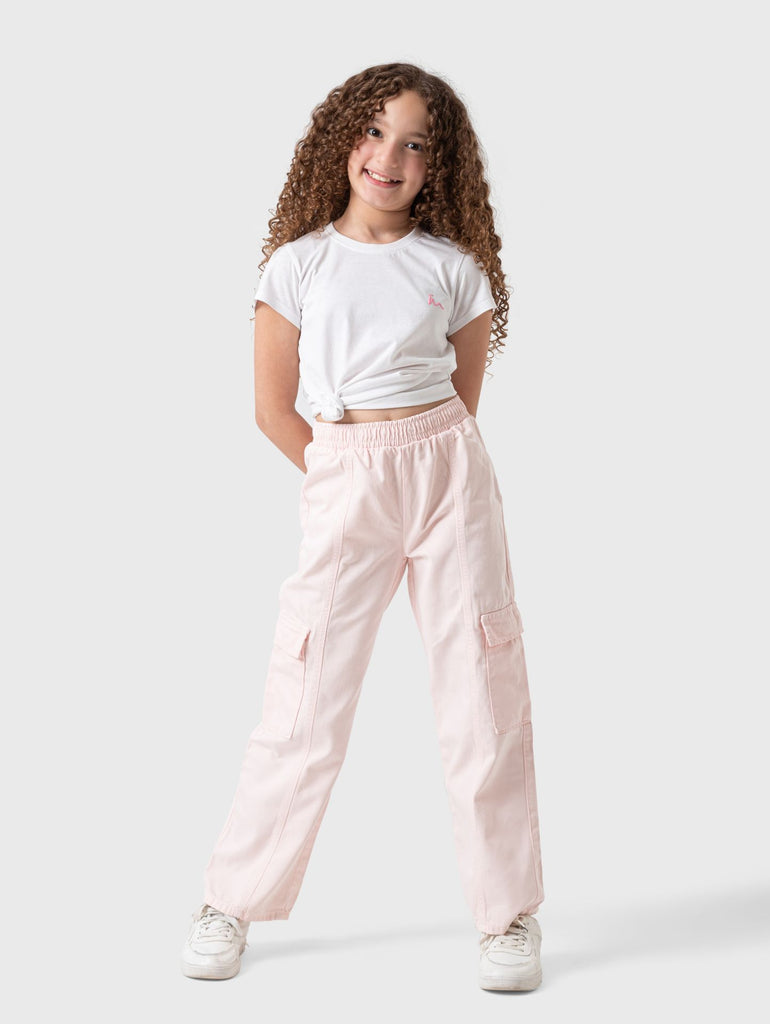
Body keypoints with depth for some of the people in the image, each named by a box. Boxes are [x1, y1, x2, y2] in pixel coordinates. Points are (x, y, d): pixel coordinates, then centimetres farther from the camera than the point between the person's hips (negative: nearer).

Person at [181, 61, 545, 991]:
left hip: (451, 475, 1)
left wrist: (427, 466, 8)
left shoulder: (453, 267, 6)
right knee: (307, 703, -1)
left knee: (483, 695, 2)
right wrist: (359, 486, 7)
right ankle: (232, 901, 16)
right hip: (341, 485, -1)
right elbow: (273, 407, 4)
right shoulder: (298, 264, 2)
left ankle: (508, 915, 15)